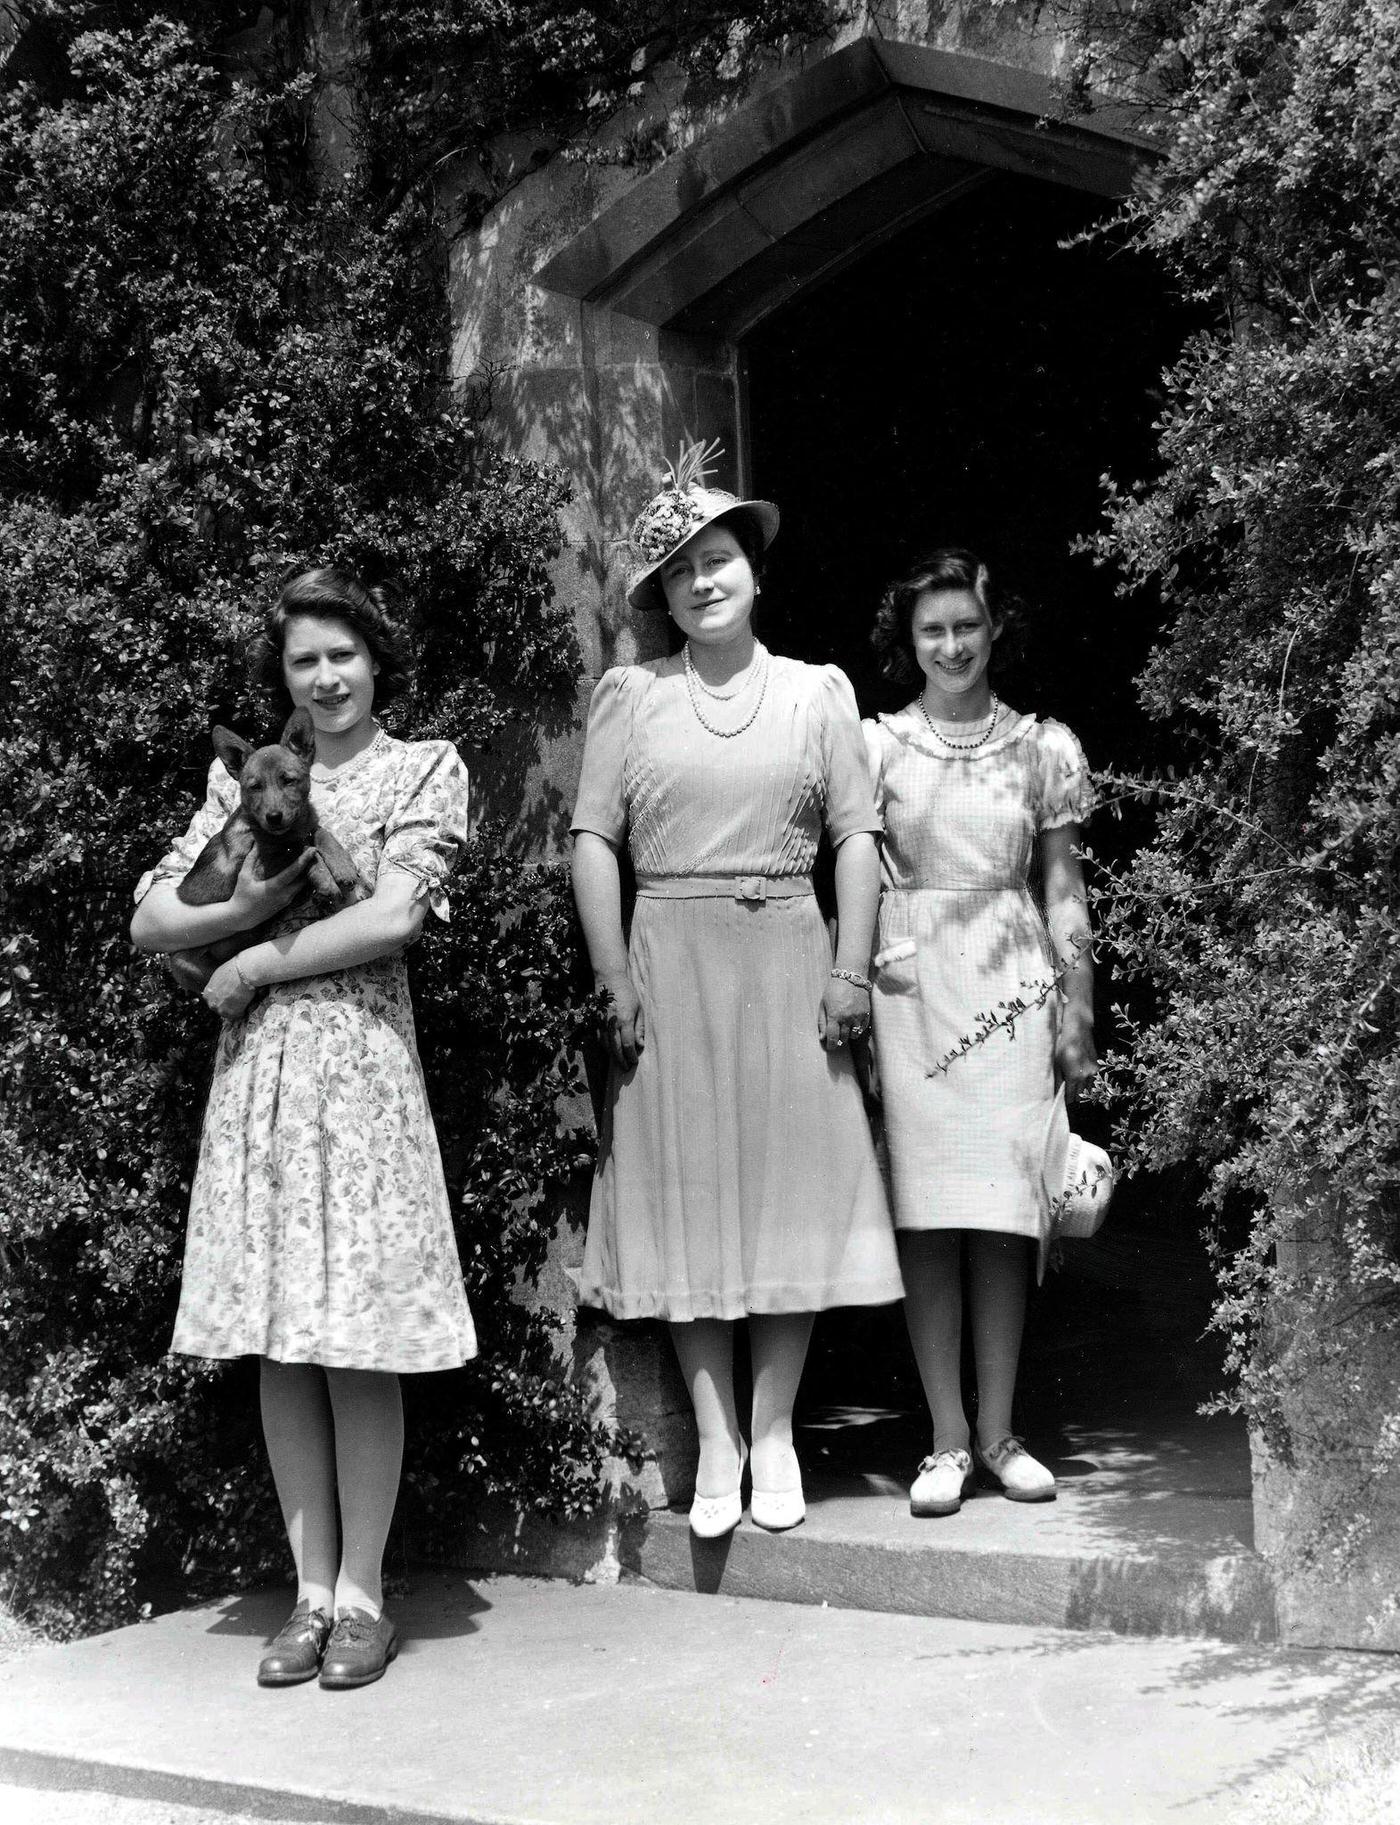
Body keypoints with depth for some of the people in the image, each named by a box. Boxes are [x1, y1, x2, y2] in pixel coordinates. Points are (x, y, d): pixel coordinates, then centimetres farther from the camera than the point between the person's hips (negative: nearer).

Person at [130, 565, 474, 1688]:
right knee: (275, 1342, 5)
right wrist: (244, 906, -8)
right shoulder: (249, 775, 15)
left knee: (356, 1343, -2)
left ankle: (362, 1597, 10)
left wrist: (252, 966, -5)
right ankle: (311, 1593, 15)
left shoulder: (424, 769, 4)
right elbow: (150, 919, 10)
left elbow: (392, 919, -10)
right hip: (255, 1070, 4)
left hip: (361, 1061, -4)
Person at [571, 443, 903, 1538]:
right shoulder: (632, 697, 6)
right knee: (688, 1195, 1)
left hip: (786, 959, 0)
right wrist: (615, 978, -7)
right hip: (672, 964, 0)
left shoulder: (817, 693, 8)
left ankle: (775, 1431, 11)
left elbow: (856, 835, 3)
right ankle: (716, 1441, 9)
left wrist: (851, 970, -7)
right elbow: (594, 840, 1)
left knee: (793, 1185, 1)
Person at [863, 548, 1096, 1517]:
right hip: (908, 989, -1)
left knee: (1004, 1216, 0)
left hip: (1012, 989, 1)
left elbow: (1065, 891, 9)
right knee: (927, 1216, -2)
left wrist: (1079, 1016, 5)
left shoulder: (1044, 748, 8)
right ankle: (948, 1439, 5)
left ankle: (999, 1433, 11)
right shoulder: (877, 745, 6)